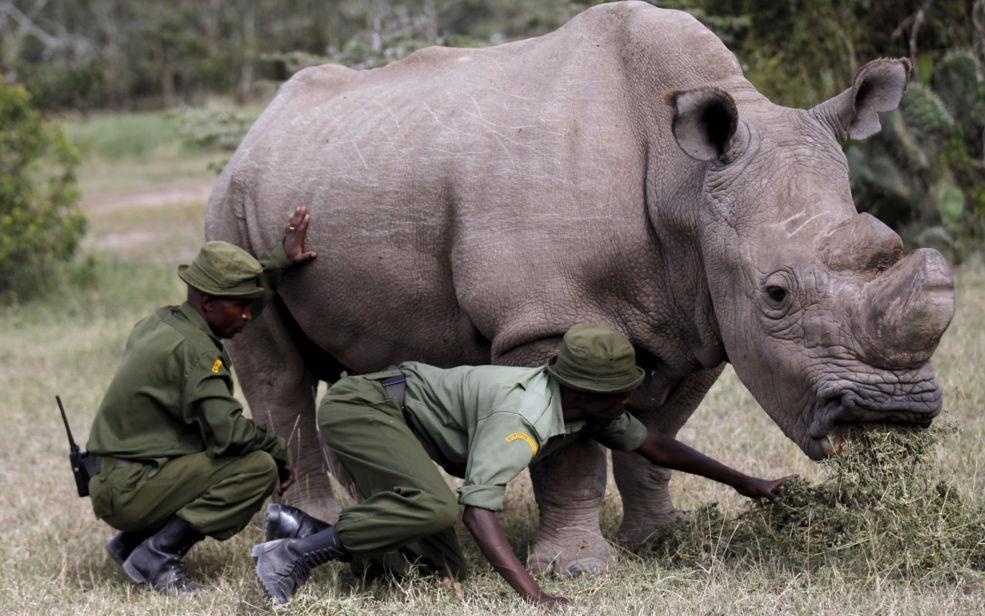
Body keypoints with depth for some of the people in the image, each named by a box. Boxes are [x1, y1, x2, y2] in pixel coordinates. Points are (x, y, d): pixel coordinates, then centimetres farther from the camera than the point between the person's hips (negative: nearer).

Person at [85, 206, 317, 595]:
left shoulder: (162, 322, 11)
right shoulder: (193, 348, -17)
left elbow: (234, 287, 31)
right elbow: (227, 431, -24)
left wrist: (280, 261, 28)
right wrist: (280, 452, -7)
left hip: (111, 483, 10)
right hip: (129, 491, -10)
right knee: (259, 467, -16)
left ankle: (132, 542, 15)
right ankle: (156, 555, -13)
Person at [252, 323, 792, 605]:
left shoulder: (587, 406, -1)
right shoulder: (522, 418, -30)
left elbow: (651, 445, 12)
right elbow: (479, 510, -37)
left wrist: (742, 482, 17)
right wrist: (533, 594, -45)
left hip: (388, 417, 9)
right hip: (359, 405, -9)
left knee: (442, 568, 0)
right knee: (435, 506, -35)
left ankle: (300, 527, 8)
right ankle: (296, 553, -23)